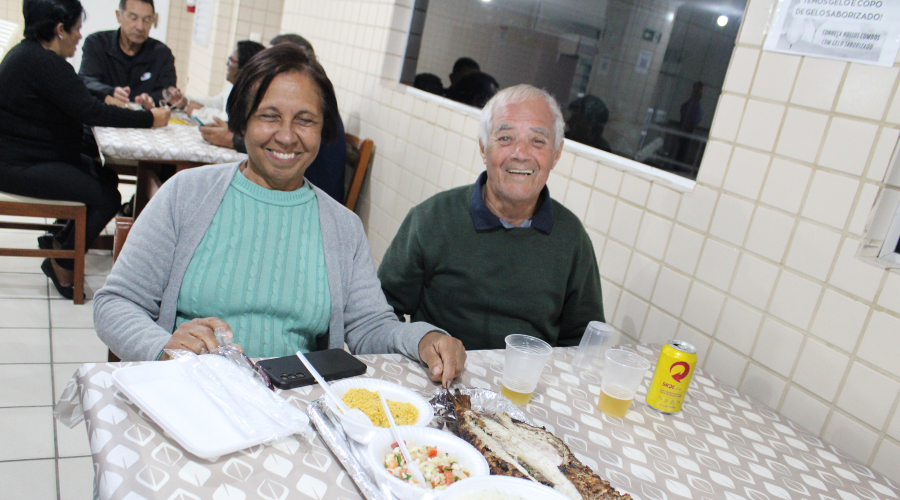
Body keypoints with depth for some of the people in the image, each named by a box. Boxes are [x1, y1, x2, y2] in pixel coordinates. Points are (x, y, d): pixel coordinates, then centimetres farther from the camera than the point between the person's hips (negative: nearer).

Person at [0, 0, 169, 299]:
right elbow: (88, 112, -26)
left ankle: (59, 242, 16)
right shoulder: (43, 62, -22)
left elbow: (78, 103, 17)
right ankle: (62, 263, 5)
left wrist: (110, 101, 3)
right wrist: (150, 119, -21)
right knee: (107, 198, -15)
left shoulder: (29, 53, 11)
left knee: (108, 179, 10)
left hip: (29, 155, 11)